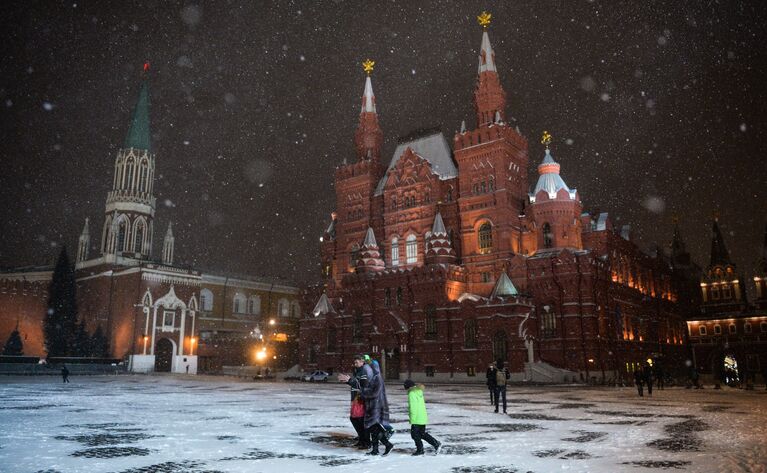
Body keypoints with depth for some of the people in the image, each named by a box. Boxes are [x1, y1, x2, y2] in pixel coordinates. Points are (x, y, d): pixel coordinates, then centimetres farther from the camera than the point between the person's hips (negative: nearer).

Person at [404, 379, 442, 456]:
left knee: (415, 434, 5)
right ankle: (436, 444, 13)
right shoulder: (419, 392, 13)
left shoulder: (412, 394, -15)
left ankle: (420, 449, 10)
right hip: (423, 418, 9)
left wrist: (412, 420, -15)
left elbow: (413, 407, -20)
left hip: (417, 419, -9)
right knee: (422, 433, 17)